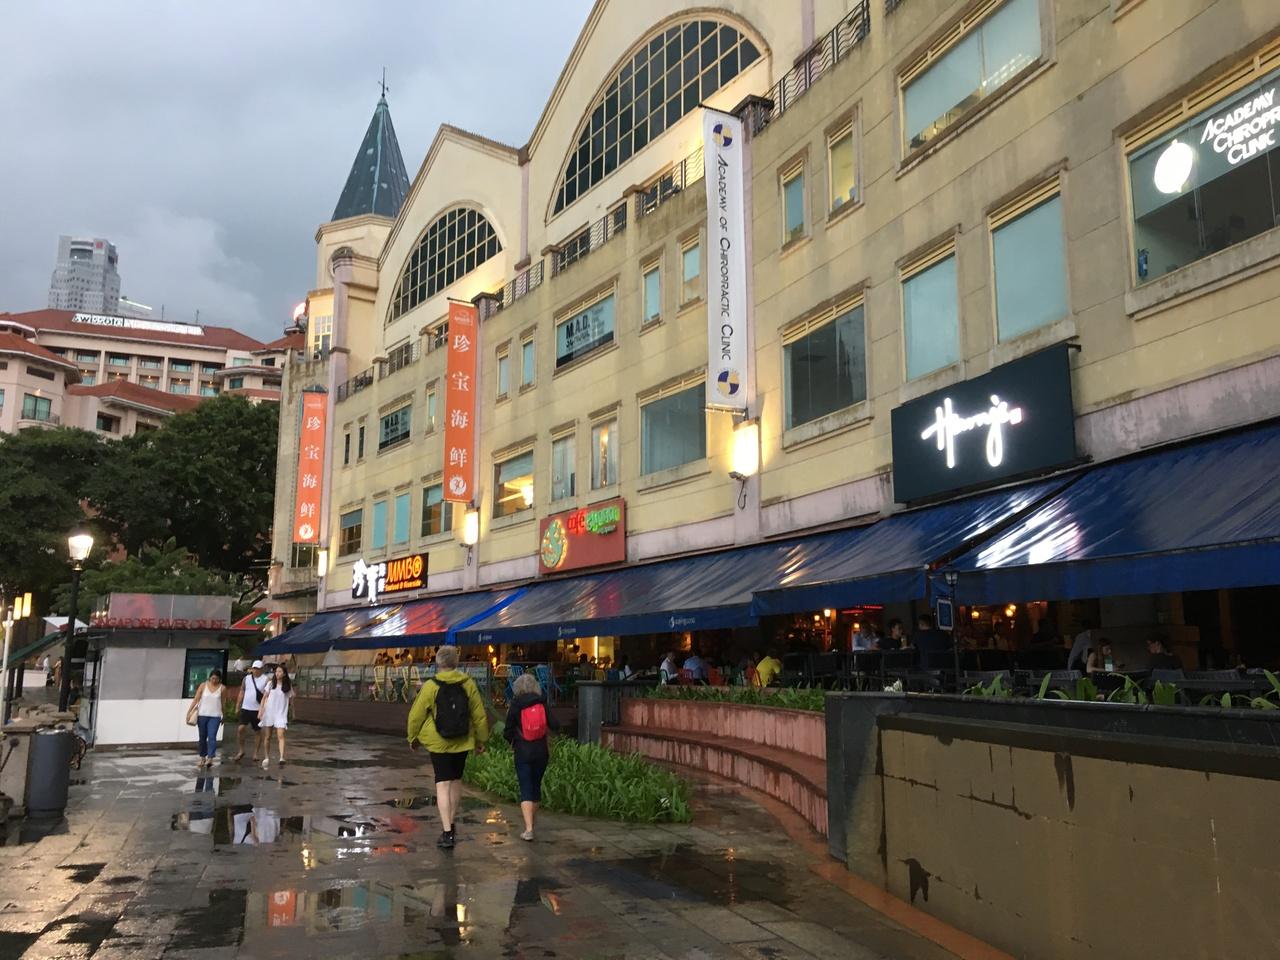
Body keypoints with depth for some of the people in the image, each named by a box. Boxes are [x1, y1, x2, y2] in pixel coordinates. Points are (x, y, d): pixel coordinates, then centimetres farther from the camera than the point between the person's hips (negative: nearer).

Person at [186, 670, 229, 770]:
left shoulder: (222, 688, -1)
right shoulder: (203, 686, 0)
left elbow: (223, 703, 6)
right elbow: (196, 699, -2)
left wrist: (224, 717, 10)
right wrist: (189, 712, -8)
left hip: (215, 716, -2)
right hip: (202, 715, 2)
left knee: (212, 737, -13)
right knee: (202, 738, 10)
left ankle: (210, 759, -16)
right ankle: (202, 758, 21)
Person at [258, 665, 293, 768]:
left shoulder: (288, 686, 3)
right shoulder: (271, 684, 4)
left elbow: (291, 698, 10)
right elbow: (264, 697, 7)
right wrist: (260, 709, 0)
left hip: (281, 713, -2)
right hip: (268, 712, 2)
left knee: (280, 736, -16)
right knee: (267, 737, 7)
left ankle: (282, 758, -26)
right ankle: (266, 757, 21)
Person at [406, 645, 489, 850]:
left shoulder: (430, 686, -11)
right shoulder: (468, 684, -2)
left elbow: (416, 715, -5)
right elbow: (479, 715, 3)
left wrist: (413, 737, 12)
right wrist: (481, 740, 16)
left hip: (438, 743, -3)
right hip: (462, 742, 3)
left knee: (443, 784, -2)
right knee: (456, 781, 19)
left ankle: (447, 833, -11)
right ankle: (450, 824, 31)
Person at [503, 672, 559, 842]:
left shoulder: (515, 705, -7)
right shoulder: (543, 703, -3)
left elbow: (507, 732, -7)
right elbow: (554, 726, -7)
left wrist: (513, 740, 15)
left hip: (522, 752, -2)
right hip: (541, 751, 3)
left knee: (526, 789, -1)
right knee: (536, 786, 18)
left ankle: (528, 829, -13)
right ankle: (531, 823, 31)